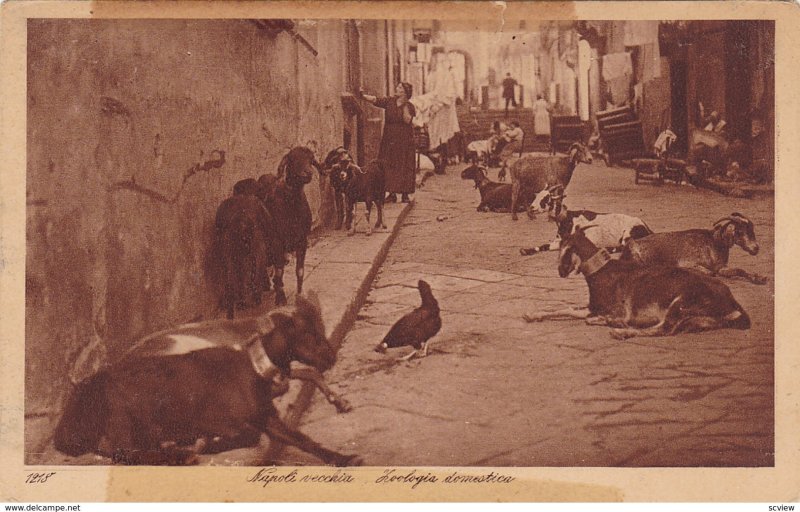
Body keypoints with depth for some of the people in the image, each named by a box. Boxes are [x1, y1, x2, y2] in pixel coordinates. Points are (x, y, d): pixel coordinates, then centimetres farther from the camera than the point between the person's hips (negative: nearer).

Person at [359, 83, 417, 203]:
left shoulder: (409, 106, 0)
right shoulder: (389, 101, 5)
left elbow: (407, 120, -15)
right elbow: (375, 100, -8)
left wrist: (405, 106, -20)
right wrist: (363, 95, -23)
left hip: (404, 141, -2)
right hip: (389, 140, 2)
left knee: (404, 167, -1)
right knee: (389, 167, -1)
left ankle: (405, 194, 5)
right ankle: (392, 194, 4)